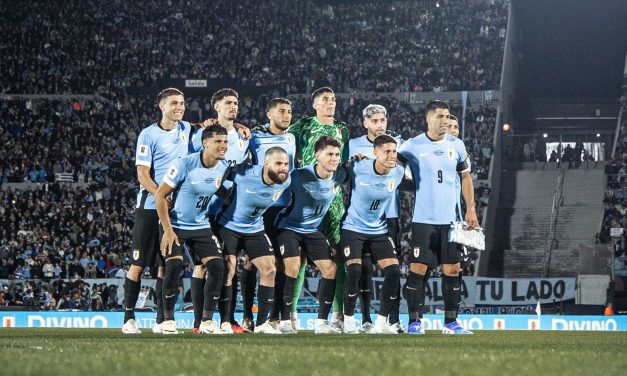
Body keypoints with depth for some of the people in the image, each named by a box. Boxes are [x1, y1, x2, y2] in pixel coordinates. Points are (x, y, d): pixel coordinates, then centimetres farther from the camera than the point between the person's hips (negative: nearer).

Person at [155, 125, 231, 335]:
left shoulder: (224, 168, -2)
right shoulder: (186, 164, -19)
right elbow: (160, 195, -15)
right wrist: (167, 230, -18)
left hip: (201, 226, 5)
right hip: (175, 225, -5)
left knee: (217, 266, -10)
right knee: (174, 266, -22)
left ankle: (207, 321, 0)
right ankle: (168, 320, -6)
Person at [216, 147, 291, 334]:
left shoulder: (285, 182, -12)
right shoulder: (244, 174, -28)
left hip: (255, 229, 5)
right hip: (229, 225, -5)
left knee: (269, 269, -2)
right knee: (228, 268, -16)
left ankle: (261, 323, 6)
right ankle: (224, 322, -9)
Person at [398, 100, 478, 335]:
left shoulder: (456, 145, 8)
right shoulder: (413, 146, -2)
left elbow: (465, 177, 14)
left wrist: (471, 209, 8)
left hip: (450, 218, 3)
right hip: (423, 219, -3)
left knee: (452, 269, 2)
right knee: (418, 269, -6)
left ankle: (451, 322, 8)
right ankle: (414, 322, -1)